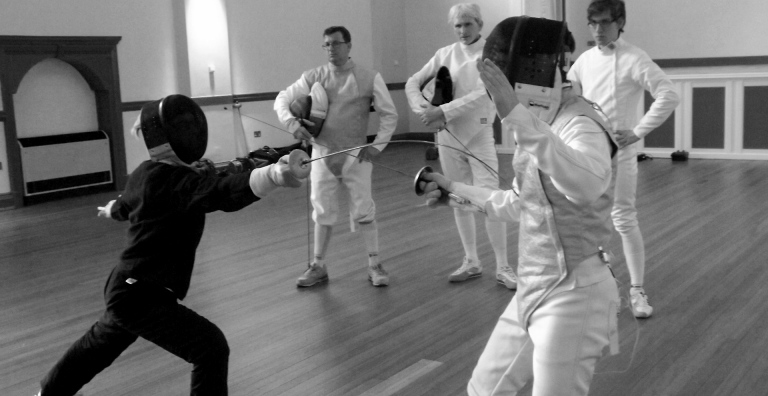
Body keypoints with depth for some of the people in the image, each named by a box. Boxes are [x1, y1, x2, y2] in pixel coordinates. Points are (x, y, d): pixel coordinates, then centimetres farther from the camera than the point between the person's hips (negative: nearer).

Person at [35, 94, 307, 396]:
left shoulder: (144, 174, 4)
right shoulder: (176, 179, -23)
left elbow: (126, 207, 27)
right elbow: (222, 192, -43)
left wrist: (112, 210, 52)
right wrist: (274, 174, -59)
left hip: (128, 289, 10)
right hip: (143, 296, -10)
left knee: (102, 342, 35)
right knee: (211, 348, -14)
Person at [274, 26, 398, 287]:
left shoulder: (369, 78, -6)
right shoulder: (314, 77, -2)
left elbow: (389, 115, -1)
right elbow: (282, 100, 0)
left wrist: (377, 145, -10)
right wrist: (292, 123, -19)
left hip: (356, 154, -2)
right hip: (323, 152, 2)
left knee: (363, 211, -1)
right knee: (323, 212, 8)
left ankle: (374, 265, 12)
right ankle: (318, 266, 21)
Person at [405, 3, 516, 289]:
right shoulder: (444, 54, 3)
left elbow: (482, 94, -22)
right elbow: (413, 84, 3)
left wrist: (442, 111, -27)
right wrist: (428, 112, -15)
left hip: (479, 135, -4)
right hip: (448, 135, 4)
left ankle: (503, 267, 2)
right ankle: (471, 262, 23)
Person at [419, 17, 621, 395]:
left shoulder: (579, 125, -21)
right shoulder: (543, 122, 7)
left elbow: (587, 186, -45)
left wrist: (518, 116, -49)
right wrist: (456, 191, 25)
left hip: (572, 296, -9)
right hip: (535, 290, 9)